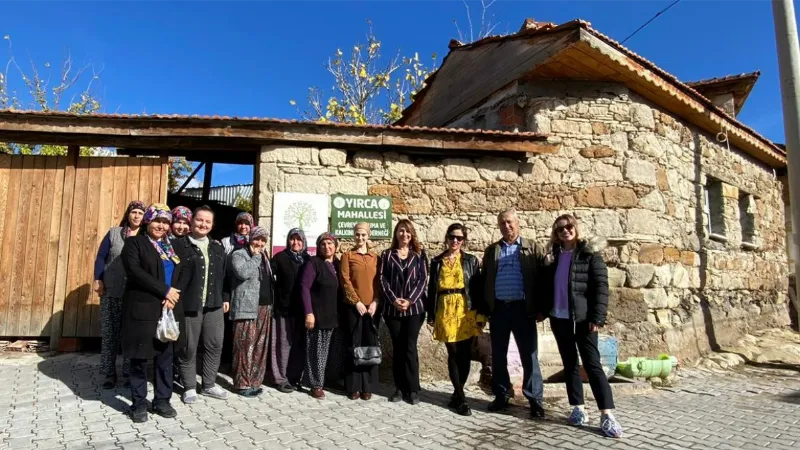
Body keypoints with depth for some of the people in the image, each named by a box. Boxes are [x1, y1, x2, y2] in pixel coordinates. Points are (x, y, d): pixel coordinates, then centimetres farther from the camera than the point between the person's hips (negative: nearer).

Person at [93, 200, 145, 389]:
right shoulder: (114, 233, 6)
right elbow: (101, 257, 4)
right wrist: (98, 280, -7)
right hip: (112, 293, 1)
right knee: (110, 334, 6)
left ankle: (130, 373, 15)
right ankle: (110, 373, 17)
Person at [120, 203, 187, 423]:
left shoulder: (173, 247, 16)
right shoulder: (134, 242, 0)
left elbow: (183, 274, 10)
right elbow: (134, 271, -14)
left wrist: (173, 295, -9)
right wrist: (164, 290, -16)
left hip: (169, 309, 5)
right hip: (142, 309, -4)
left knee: (165, 357, 9)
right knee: (139, 358, 3)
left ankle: (162, 400, 20)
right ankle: (139, 403, 16)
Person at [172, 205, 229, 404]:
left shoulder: (217, 247, 13)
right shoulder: (178, 245, -4)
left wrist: (225, 298, 14)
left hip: (214, 305, 5)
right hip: (188, 305, -5)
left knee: (215, 345, 9)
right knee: (188, 348, 5)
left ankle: (209, 385, 24)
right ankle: (189, 387, 20)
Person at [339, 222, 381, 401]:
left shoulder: (375, 257, 12)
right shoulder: (347, 256, 5)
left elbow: (379, 281, 7)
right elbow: (345, 281, -3)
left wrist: (375, 302, -6)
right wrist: (357, 302, -11)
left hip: (372, 307, 2)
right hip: (353, 306, -2)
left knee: (371, 346, 3)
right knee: (354, 346, 1)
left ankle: (368, 386, 12)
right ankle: (353, 386, 10)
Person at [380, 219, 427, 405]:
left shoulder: (419, 254, 7)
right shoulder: (387, 255, 8)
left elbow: (423, 279, -1)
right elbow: (383, 280, 1)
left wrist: (410, 300, -12)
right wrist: (394, 299, -12)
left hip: (414, 307, -1)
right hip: (392, 308, 1)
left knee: (410, 347, -3)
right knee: (397, 348, 6)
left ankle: (413, 389, 6)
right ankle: (400, 388, 14)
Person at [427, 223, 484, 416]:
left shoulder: (471, 261, 6)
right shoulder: (437, 262, 9)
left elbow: (478, 288, 3)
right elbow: (432, 289, 9)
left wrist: (480, 314, -5)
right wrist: (431, 315, 5)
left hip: (467, 311, 0)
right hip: (445, 311, 0)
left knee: (465, 354, 2)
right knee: (453, 354, -2)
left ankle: (457, 394, 19)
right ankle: (461, 398, 6)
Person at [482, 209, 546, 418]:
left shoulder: (532, 249, 4)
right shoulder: (491, 251, 12)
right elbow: (484, 281, 12)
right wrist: (482, 309, 6)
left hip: (522, 309, -3)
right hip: (498, 309, 3)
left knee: (529, 357, 1)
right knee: (498, 357, 9)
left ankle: (535, 400, 12)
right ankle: (502, 396, 22)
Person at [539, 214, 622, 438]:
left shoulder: (590, 253, -2)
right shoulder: (552, 256, 11)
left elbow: (601, 286, -9)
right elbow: (546, 285, 17)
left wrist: (597, 317, -16)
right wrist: (542, 309, 9)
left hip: (583, 318, -5)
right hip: (559, 318, 5)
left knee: (592, 364, -6)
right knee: (569, 363, 9)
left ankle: (607, 415, -3)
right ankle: (578, 409, 17)